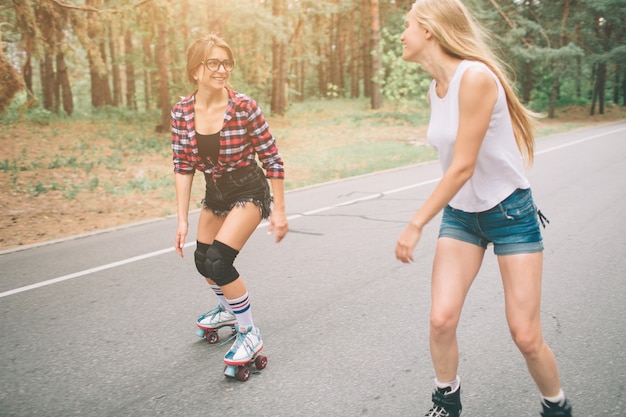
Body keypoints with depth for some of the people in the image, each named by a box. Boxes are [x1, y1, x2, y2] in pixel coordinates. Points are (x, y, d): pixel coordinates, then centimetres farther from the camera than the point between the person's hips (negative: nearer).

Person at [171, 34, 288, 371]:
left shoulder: (244, 107, -22)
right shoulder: (182, 112, -10)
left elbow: (272, 159, -16)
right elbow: (183, 167, -5)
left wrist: (279, 211, -12)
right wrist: (182, 220, -8)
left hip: (248, 191, -6)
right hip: (215, 191, 6)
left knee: (218, 260, -19)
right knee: (203, 258, 18)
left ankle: (249, 335, 2)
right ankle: (227, 310, 49)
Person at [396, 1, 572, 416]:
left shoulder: (475, 77, -23)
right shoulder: (435, 88, 2)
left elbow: (463, 167, -24)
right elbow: (454, 163, 8)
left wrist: (416, 225, -19)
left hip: (510, 212, -6)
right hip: (460, 213, 6)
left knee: (526, 336, -1)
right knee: (442, 320, -6)